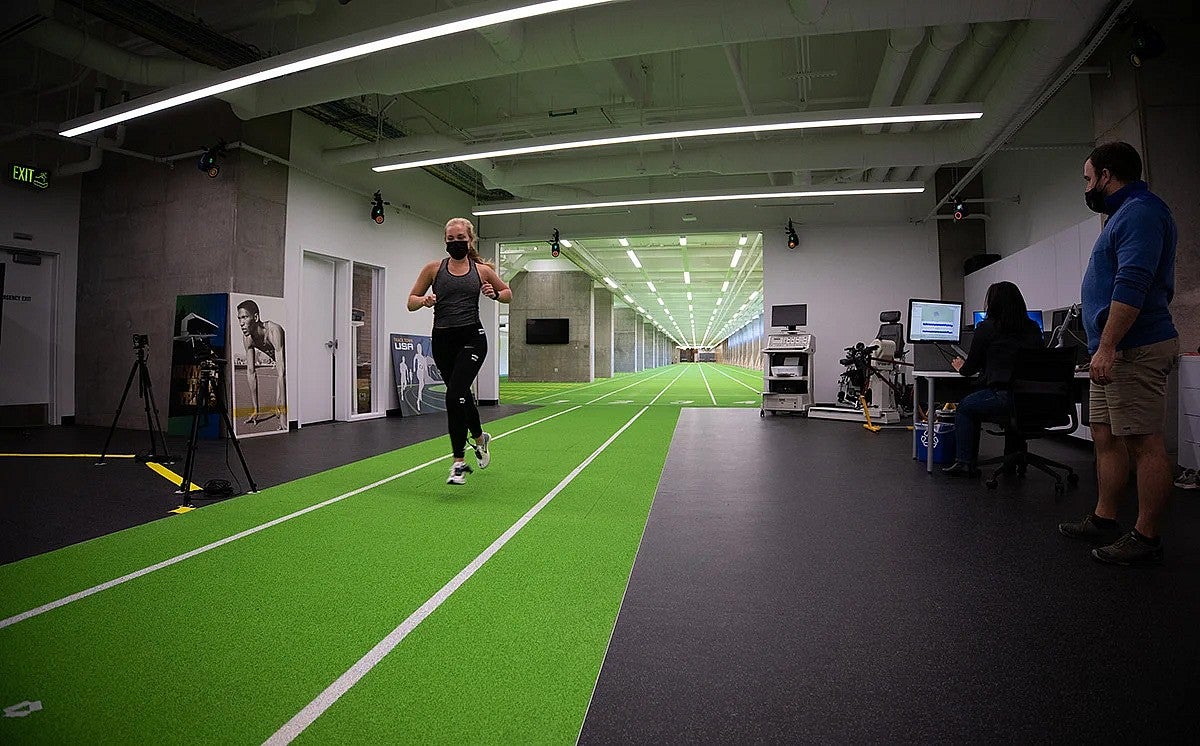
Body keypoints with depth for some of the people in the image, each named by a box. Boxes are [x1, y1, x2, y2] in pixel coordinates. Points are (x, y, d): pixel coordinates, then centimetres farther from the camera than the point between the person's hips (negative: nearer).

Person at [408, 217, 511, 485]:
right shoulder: (434, 268, 5)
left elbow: (508, 293, 19)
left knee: (455, 396, -18)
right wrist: (424, 300, -15)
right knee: (461, 395, 17)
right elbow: (411, 302, 7)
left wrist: (495, 294, -3)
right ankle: (479, 438, 46)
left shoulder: (483, 270, 5)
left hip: (471, 338, -3)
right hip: (443, 340, 3)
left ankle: (459, 462, -8)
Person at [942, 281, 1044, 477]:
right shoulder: (1033, 328, 11)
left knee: (964, 408, 20)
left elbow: (971, 368, 5)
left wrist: (961, 367, 28)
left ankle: (964, 462, 16)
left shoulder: (987, 328, -2)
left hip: (1003, 398, -5)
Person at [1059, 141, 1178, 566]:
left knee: (1144, 443, -6)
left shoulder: (1140, 212, -12)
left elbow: (1132, 285, -24)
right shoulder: (1126, 213, 22)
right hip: (1115, 352, 11)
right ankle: (1104, 521, 21)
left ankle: (1146, 540, 0)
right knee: (1106, 437, 13)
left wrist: (1107, 347, -27)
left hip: (1134, 350, -11)